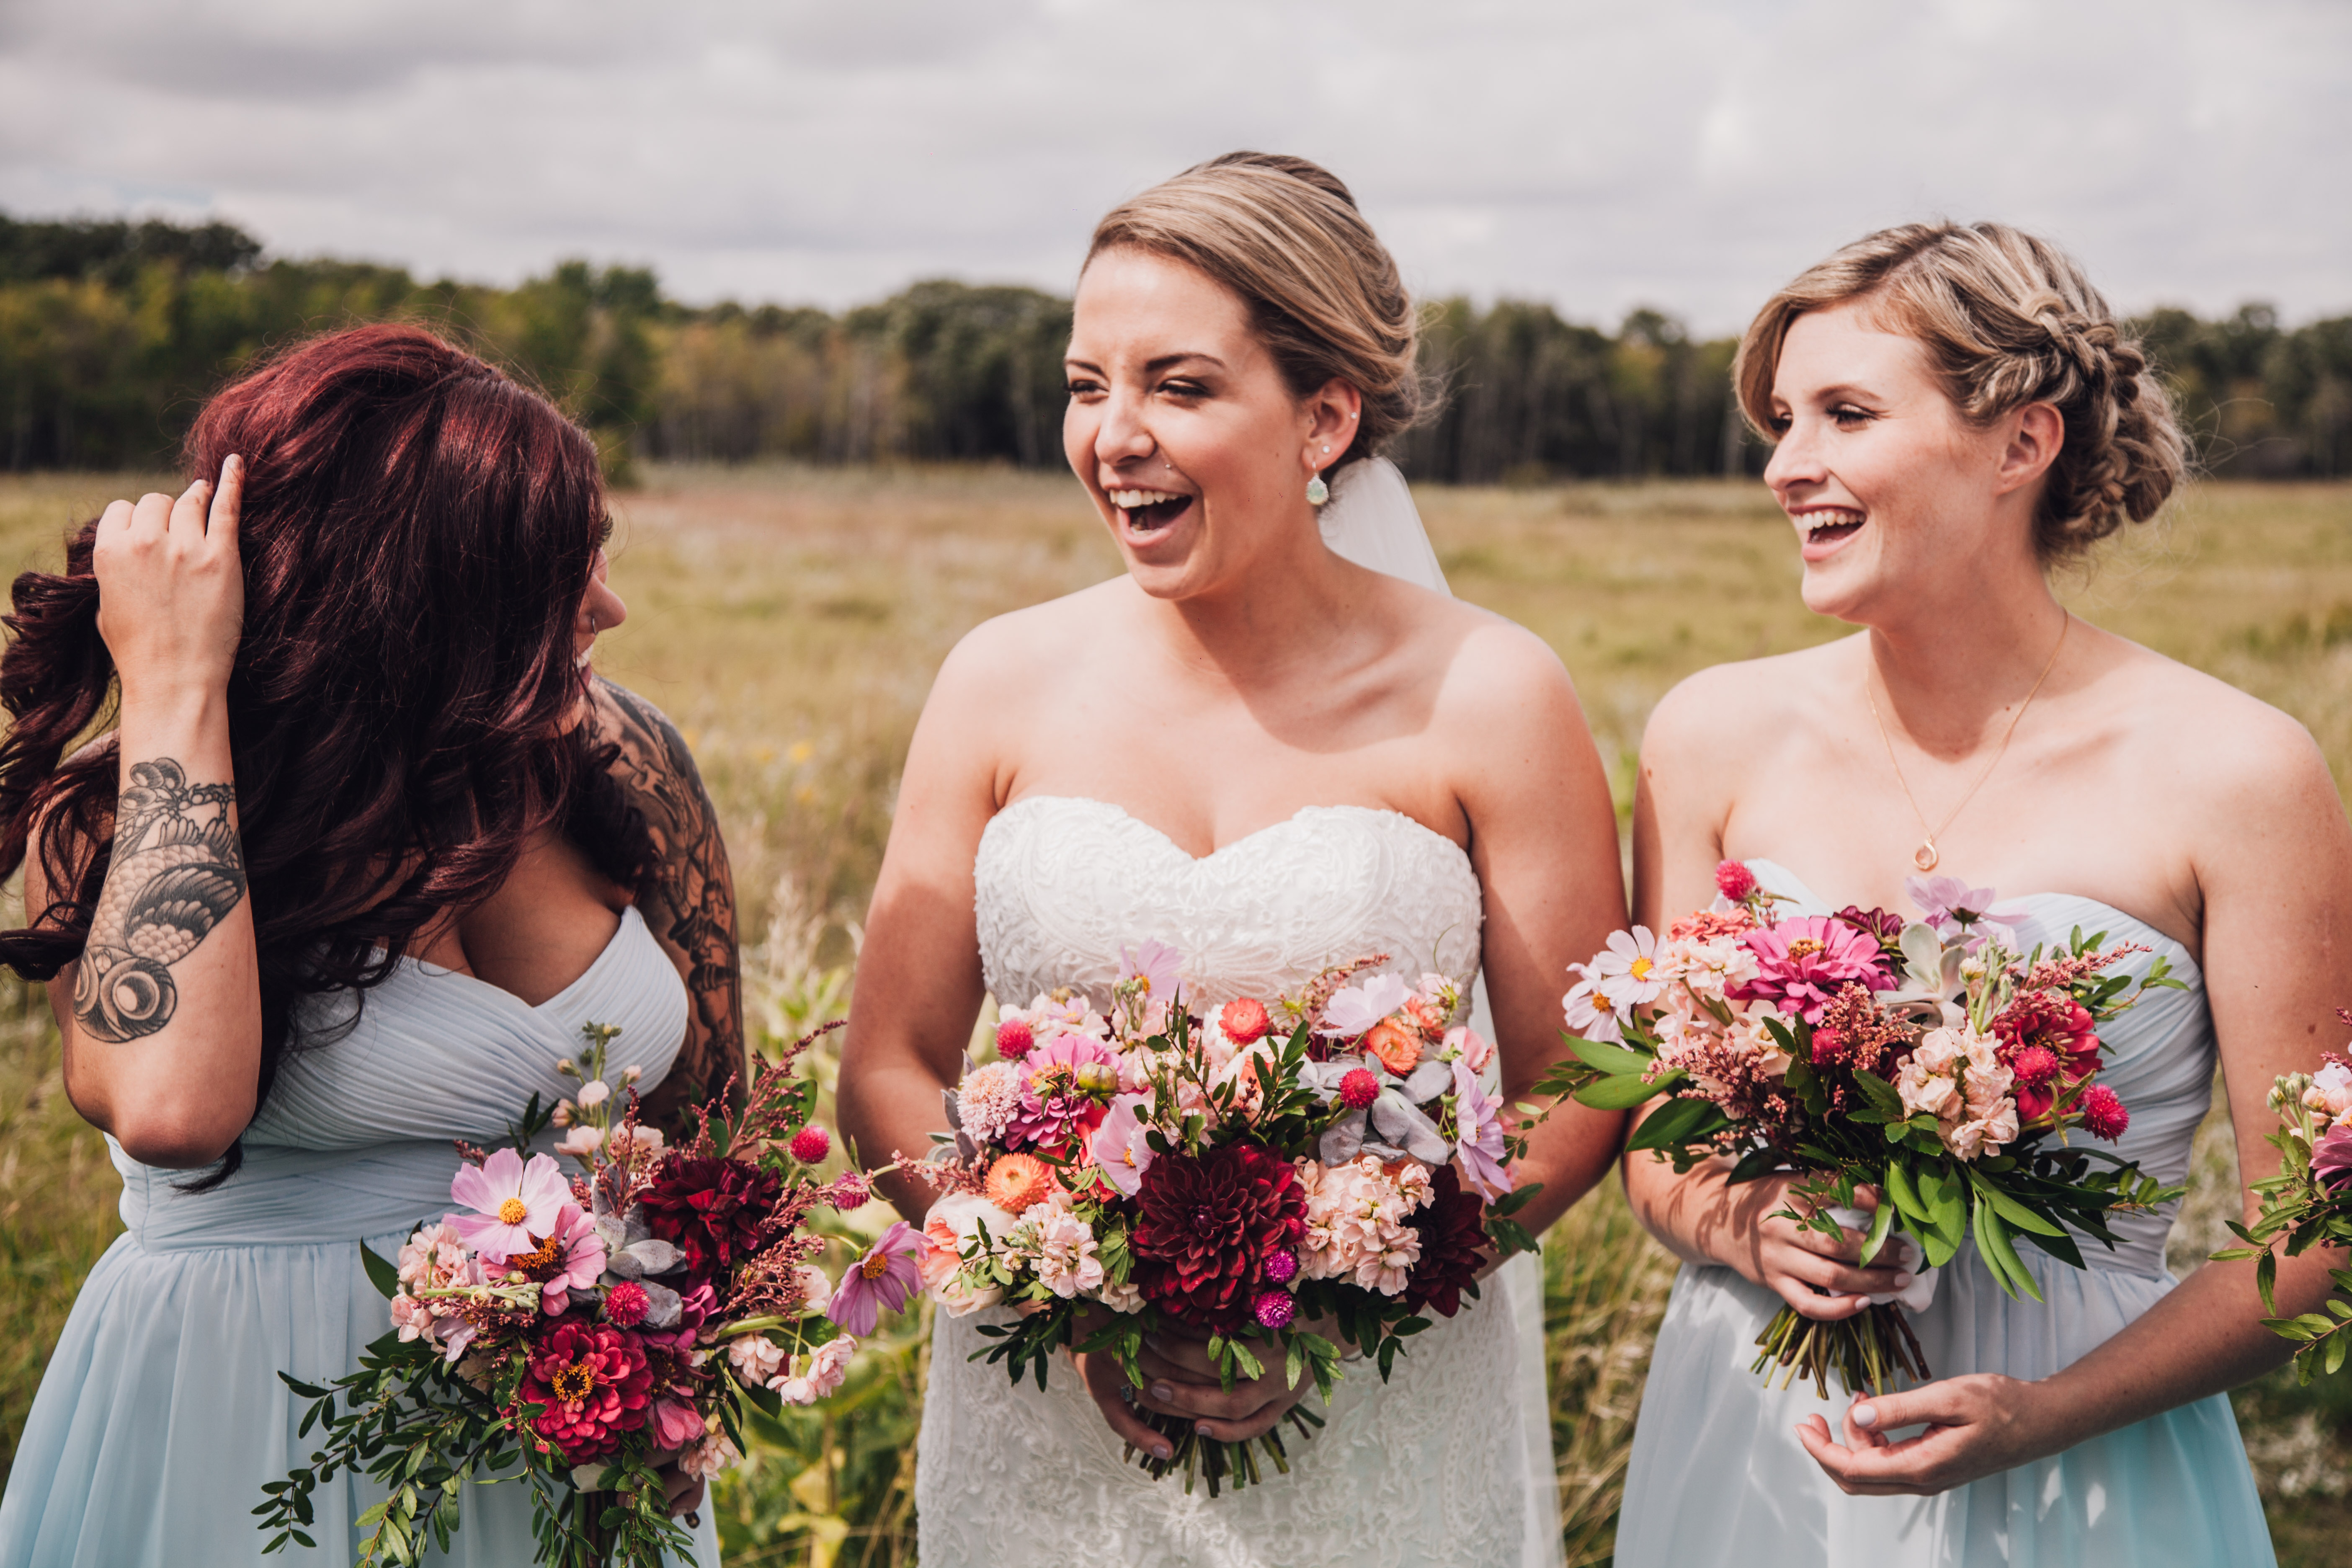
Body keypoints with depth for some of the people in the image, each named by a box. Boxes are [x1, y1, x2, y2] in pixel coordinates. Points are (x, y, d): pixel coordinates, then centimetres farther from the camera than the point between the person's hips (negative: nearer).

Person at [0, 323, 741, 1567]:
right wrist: (175, 691, -30)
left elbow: (714, 1110, 5)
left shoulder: (613, 755, -6)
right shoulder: (114, 813, -15)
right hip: (250, 1438, -3)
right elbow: (168, 1103, -37)